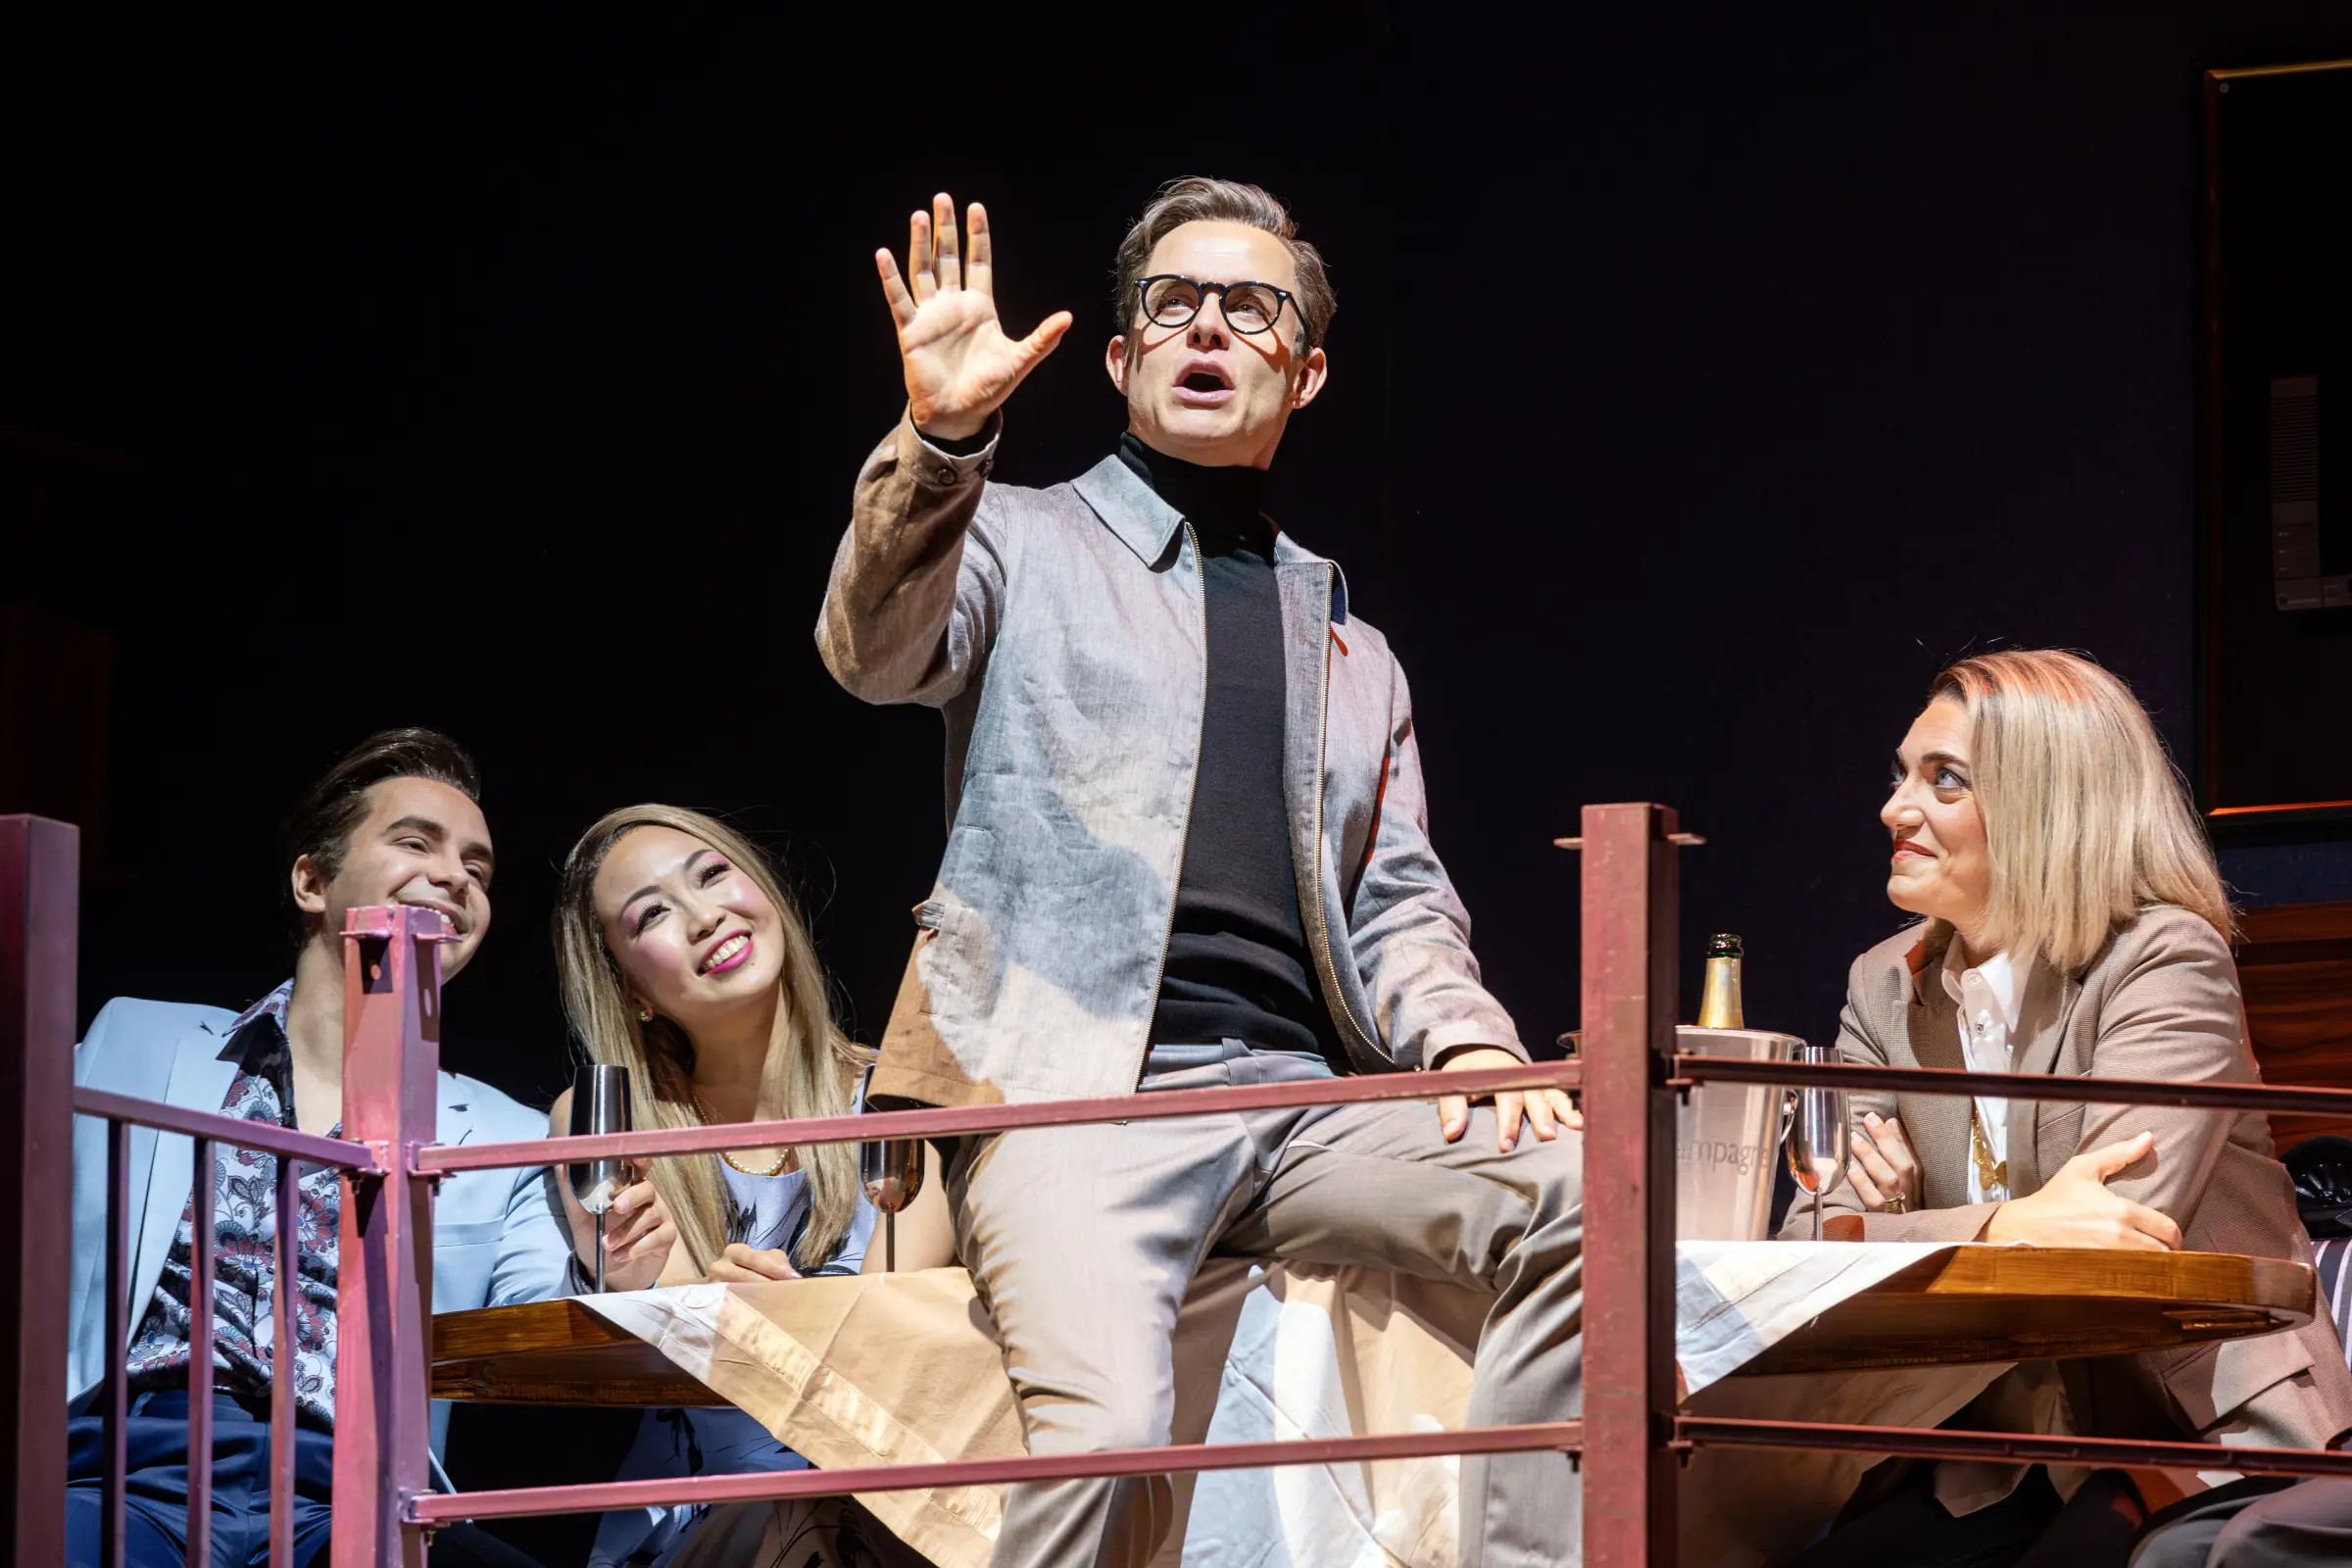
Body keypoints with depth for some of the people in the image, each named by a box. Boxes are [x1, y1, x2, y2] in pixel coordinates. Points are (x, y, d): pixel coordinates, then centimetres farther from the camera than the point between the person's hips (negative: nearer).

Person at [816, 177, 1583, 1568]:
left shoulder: (1351, 653, 28)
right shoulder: (1023, 544, 15)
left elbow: (1397, 905, 21)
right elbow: (879, 651, -5)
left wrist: (1469, 1041, -1)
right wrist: (941, 444, -23)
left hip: (1300, 1092, 4)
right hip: (1076, 1090, -4)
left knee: (1571, 1189, -25)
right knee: (1105, 1425, -31)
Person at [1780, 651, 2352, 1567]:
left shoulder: (2166, 961, -9)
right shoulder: (1887, 989, 10)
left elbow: (2111, 1242, -21)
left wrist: (1890, 1235, -19)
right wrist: (2008, 1227, -21)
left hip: (2209, 1443, -4)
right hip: (2000, 1454, 4)